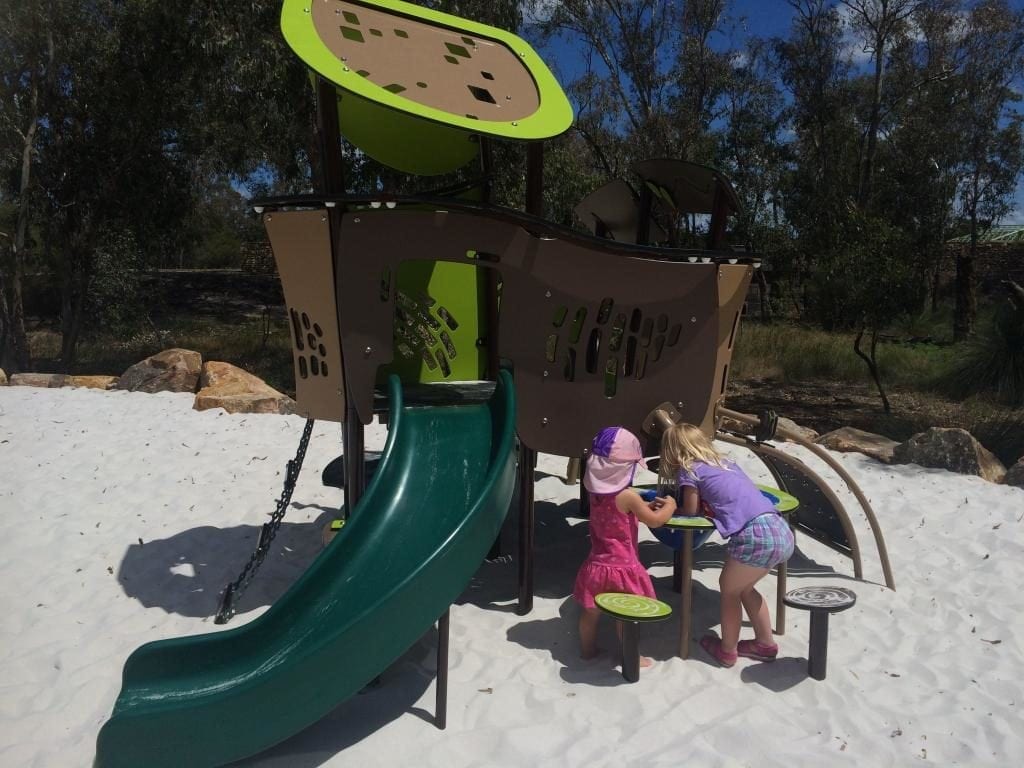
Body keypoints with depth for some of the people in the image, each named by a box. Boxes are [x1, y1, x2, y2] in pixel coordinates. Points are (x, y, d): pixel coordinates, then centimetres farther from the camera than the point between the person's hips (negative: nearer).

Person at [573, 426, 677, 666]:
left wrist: (645, 506, 13)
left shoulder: (595, 491, -1)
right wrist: (669, 505, 3)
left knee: (590, 611, 19)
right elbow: (655, 521, -15)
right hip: (621, 566, -6)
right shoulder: (628, 496, -22)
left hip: (597, 563, 6)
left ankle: (588, 649, 35)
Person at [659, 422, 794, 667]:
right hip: (782, 531, 7)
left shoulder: (689, 470, 4)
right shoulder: (725, 463, 25)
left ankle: (727, 650, 26)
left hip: (756, 535, -7)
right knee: (743, 587, 27)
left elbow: (691, 510, 9)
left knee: (728, 588, 17)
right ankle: (765, 643, 37)